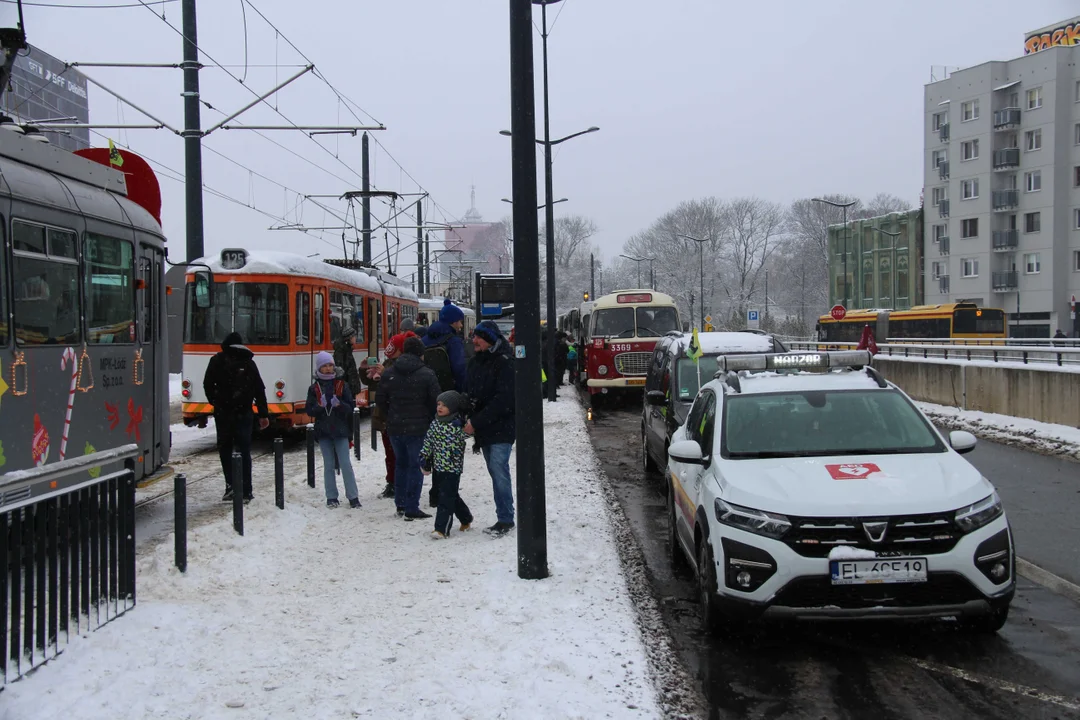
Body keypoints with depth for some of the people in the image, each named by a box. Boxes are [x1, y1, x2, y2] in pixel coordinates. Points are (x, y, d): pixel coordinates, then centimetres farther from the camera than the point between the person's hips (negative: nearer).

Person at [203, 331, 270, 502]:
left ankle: (231, 485, -4)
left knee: (225, 450, 11)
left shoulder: (217, 361, 2)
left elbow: (208, 385, 1)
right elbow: (259, 390, 2)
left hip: (223, 413, -1)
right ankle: (245, 491, 3)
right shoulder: (248, 363, 4)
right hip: (244, 414, 1)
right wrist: (264, 414, 5)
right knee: (244, 451, 6)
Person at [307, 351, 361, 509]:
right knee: (329, 464, 7)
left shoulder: (342, 385, 2)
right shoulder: (314, 388, 5)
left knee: (345, 463, -6)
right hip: (323, 430, 2)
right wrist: (320, 406, -18)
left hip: (340, 429, -1)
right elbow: (309, 410, 1)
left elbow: (351, 406, -1)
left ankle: (353, 497, -2)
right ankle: (331, 497, 13)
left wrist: (340, 404, -21)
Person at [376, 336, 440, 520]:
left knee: (401, 463, 19)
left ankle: (400, 504, 23)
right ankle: (411, 509, -2)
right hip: (418, 428, -4)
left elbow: (380, 401, 6)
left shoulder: (388, 374, 2)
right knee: (416, 465, 1)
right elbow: (436, 401, -10)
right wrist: (431, 421, 7)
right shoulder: (427, 374, -10)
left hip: (395, 427, 4)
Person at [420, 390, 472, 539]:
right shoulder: (435, 424, 7)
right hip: (438, 467, 7)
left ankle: (442, 529, -4)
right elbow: (428, 444, 12)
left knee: (446, 498, -7)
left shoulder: (458, 425, -12)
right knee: (452, 496, 18)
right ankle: (466, 518, 37)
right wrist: (424, 461, 11)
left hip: (452, 469, -7)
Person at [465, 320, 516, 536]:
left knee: (499, 469, -13)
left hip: (501, 428, -8)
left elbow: (503, 399, -21)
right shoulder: (475, 362, 12)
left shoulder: (504, 362, -14)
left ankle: (505, 519, -7)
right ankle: (505, 518, 16)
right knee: (495, 471, 10)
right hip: (482, 428, 8)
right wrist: (470, 420, 4)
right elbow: (471, 393, 19)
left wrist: (477, 422, -20)